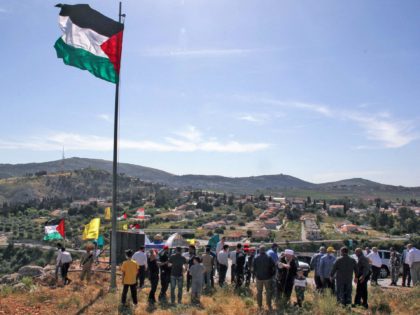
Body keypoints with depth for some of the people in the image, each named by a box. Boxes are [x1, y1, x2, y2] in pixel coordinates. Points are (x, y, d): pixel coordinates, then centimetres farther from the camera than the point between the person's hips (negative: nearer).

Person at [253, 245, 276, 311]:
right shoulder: (269, 258, -13)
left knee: (259, 292, 13)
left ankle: (260, 306, 19)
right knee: (268, 292, 9)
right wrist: (272, 274, 6)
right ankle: (269, 306, 11)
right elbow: (273, 267, -8)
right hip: (267, 278, -2)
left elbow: (254, 268, 1)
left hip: (259, 277, 2)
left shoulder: (256, 258, -7)